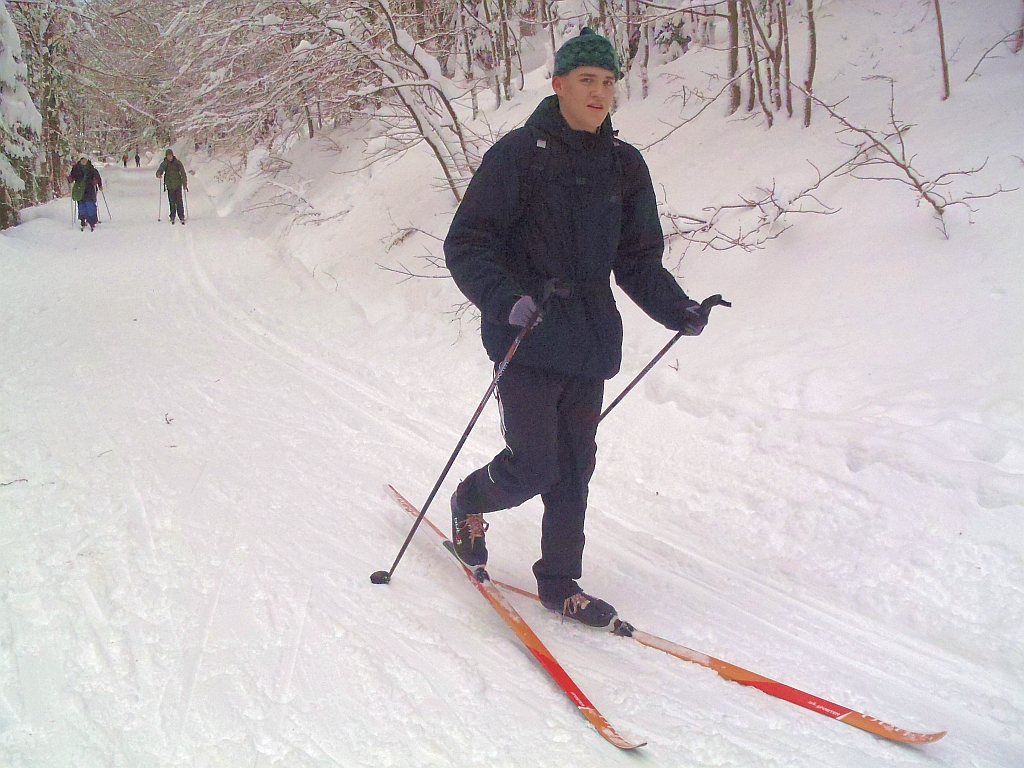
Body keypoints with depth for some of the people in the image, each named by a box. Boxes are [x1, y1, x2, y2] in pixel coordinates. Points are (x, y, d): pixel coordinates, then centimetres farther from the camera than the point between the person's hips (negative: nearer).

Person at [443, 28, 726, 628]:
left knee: (574, 471, 9)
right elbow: (466, 244, -8)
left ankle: (560, 583, 24)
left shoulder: (625, 166, 10)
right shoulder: (519, 154, -6)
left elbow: (638, 260, 16)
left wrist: (678, 310, 0)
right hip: (528, 340, -5)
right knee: (534, 466, -7)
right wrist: (506, 298, -25)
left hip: (591, 346, 5)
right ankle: (470, 502, 25)